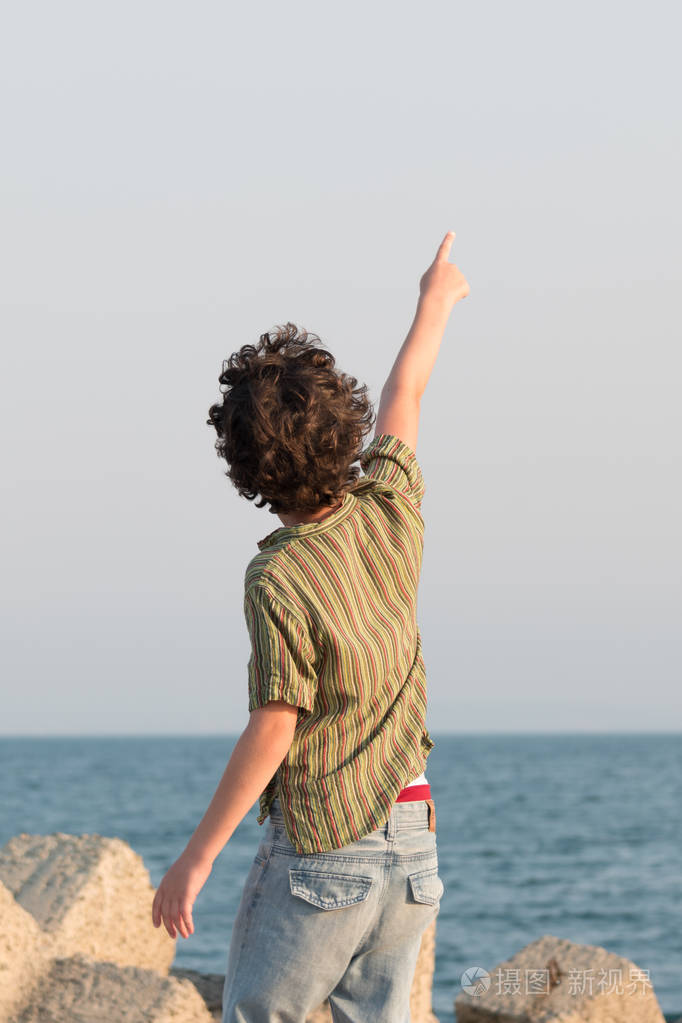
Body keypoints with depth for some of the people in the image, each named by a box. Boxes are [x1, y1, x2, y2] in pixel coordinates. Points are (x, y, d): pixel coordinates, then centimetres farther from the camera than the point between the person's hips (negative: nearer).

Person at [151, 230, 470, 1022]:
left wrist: (195, 858, -15)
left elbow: (273, 732, -19)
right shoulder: (389, 510, -1)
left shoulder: (279, 576, -18)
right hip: (410, 836, 6)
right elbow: (405, 393, 17)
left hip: (319, 846, -6)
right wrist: (435, 301, 36)